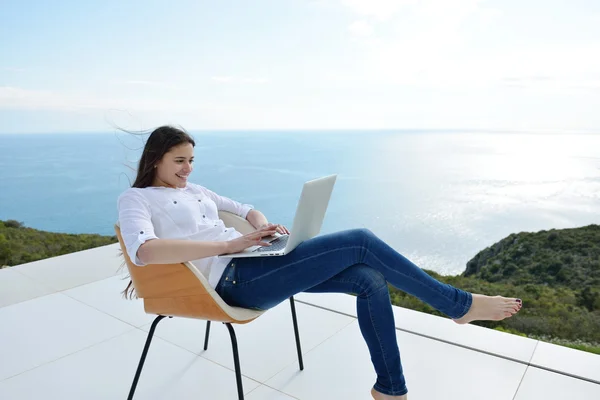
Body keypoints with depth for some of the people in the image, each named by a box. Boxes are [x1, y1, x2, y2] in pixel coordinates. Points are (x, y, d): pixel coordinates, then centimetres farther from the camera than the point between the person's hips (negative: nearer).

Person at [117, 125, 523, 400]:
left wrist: (264, 226, 2)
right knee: (361, 242, -16)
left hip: (256, 263, 8)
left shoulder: (194, 190, 22)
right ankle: (459, 304, 0)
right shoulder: (135, 199, 1)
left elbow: (248, 210, 28)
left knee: (370, 279, -7)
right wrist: (230, 244, -23)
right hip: (236, 281, -8)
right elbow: (144, 251, -21)